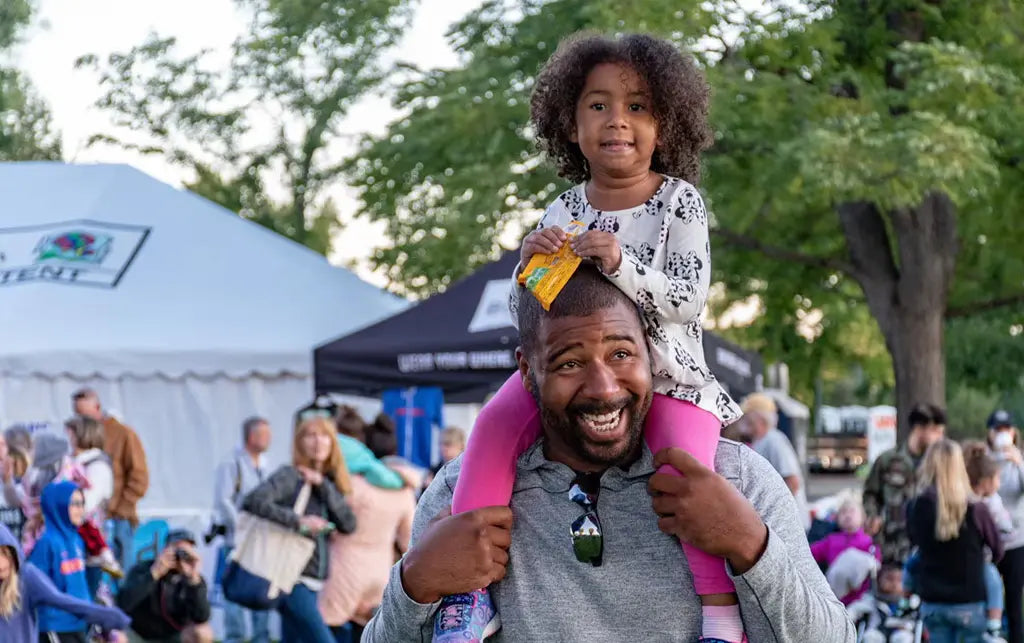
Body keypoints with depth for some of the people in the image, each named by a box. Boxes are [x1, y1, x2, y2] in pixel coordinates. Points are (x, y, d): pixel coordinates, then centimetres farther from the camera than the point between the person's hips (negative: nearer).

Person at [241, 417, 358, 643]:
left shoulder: (329, 483, 13)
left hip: (312, 584, 7)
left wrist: (323, 486, -8)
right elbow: (254, 502, -22)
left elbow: (349, 524, -1)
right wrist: (298, 522, -21)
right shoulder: (291, 476, -7)